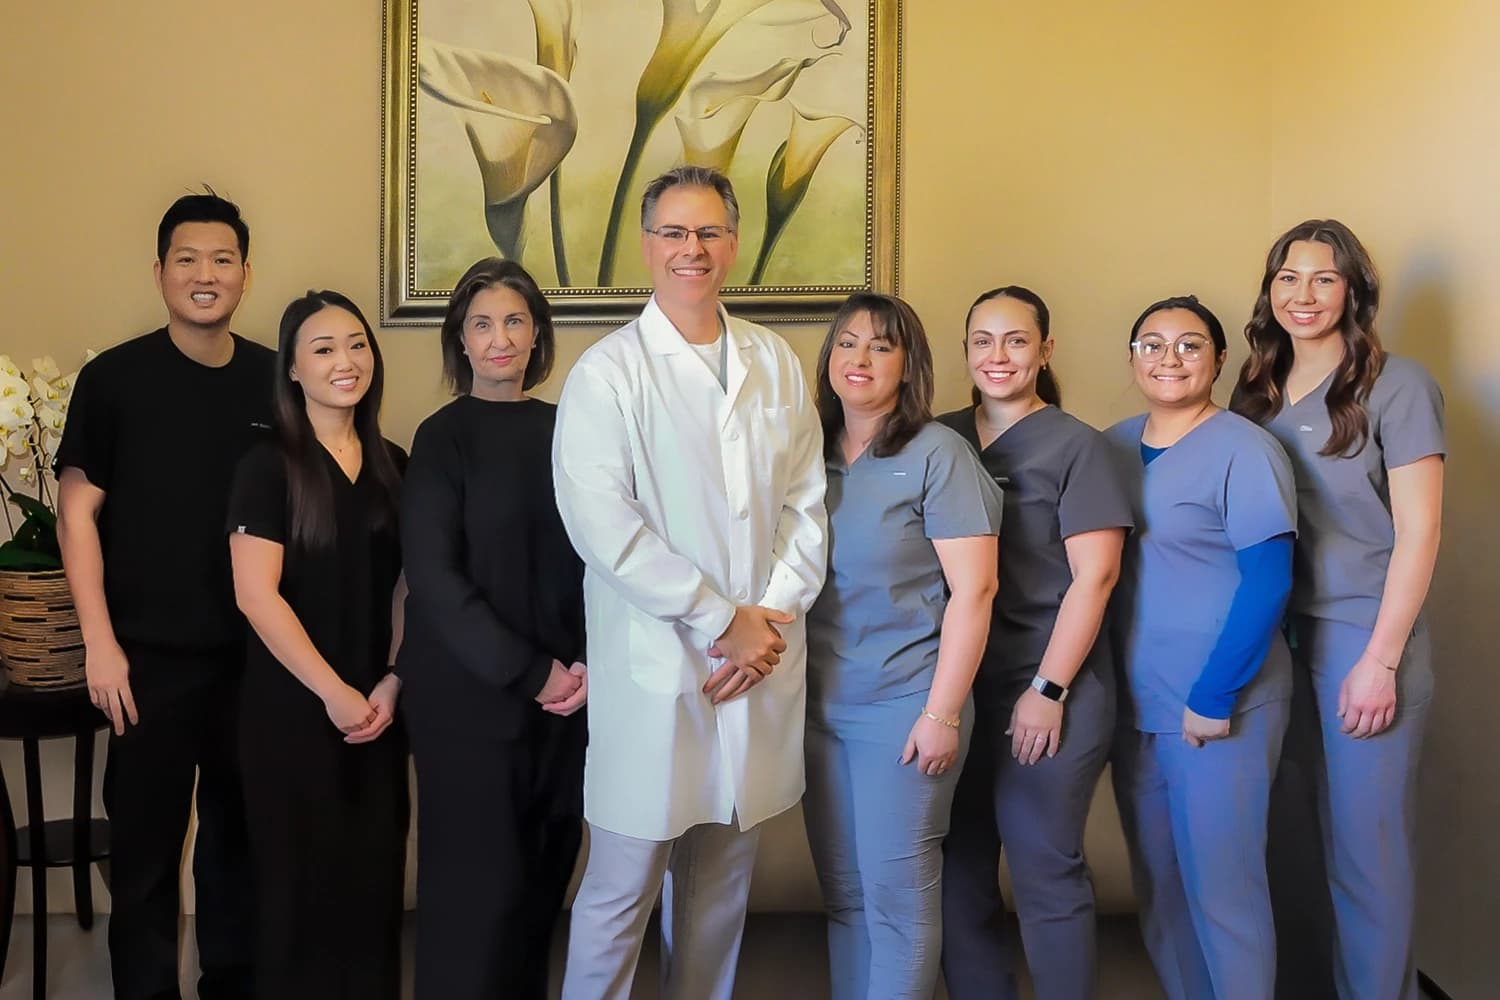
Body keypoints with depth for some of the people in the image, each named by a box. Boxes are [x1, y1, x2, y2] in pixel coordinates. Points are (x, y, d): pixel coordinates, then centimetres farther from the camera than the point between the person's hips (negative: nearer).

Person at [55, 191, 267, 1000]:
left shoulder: (276, 380, 2)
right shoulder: (114, 378, -5)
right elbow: (77, 512, -4)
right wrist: (100, 642, -9)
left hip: (256, 652, 3)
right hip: (151, 653, -2)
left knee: (241, 828, 15)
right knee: (145, 837, 7)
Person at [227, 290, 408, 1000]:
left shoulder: (391, 465, 7)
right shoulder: (267, 466, -7)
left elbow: (407, 586, 9)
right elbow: (255, 595, -14)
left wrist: (391, 682, -4)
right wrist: (333, 692, -13)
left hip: (377, 707, 4)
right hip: (292, 707, -4)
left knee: (374, 873, 9)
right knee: (300, 877, 6)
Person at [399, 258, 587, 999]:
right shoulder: (443, 437, -4)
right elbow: (433, 578, -10)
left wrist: (592, 660, -7)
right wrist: (529, 673, -13)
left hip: (564, 693, 4)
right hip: (470, 694, -4)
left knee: (544, 875, 10)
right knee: (478, 882, 2)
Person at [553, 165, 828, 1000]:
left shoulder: (778, 364, 9)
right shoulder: (607, 373, -4)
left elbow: (806, 505, 8)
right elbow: (603, 525, -13)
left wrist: (773, 616, -6)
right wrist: (722, 622, -13)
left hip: (760, 663, 4)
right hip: (654, 670, -4)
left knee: (721, 886, 14)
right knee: (622, 887, 2)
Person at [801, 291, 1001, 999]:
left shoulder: (938, 454, -8)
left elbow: (972, 589, -11)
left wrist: (943, 710, -14)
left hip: (903, 706, -5)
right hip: (818, 704, 5)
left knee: (896, 893, 3)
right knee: (842, 893, 14)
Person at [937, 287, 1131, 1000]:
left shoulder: (1075, 445, -3)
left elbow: (1095, 575, -8)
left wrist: (1047, 689, -12)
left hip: (1051, 686, -4)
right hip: (958, 685, 4)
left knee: (1044, 870, 1)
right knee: (956, 868, 9)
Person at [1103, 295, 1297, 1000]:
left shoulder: (1243, 450, -11)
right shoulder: (1114, 446, 7)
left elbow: (1267, 583, -14)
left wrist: (1214, 698, -16)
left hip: (1221, 705, -6)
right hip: (1135, 703, 6)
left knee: (1220, 886, 2)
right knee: (1156, 885, 15)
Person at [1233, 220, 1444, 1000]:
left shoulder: (1396, 386, -5)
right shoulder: (1256, 390, 10)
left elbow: (1418, 529, -9)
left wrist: (1380, 660, -13)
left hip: (1363, 637, -5)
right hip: (1271, 635, 5)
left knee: (1364, 842, 1)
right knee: (1283, 830, 12)